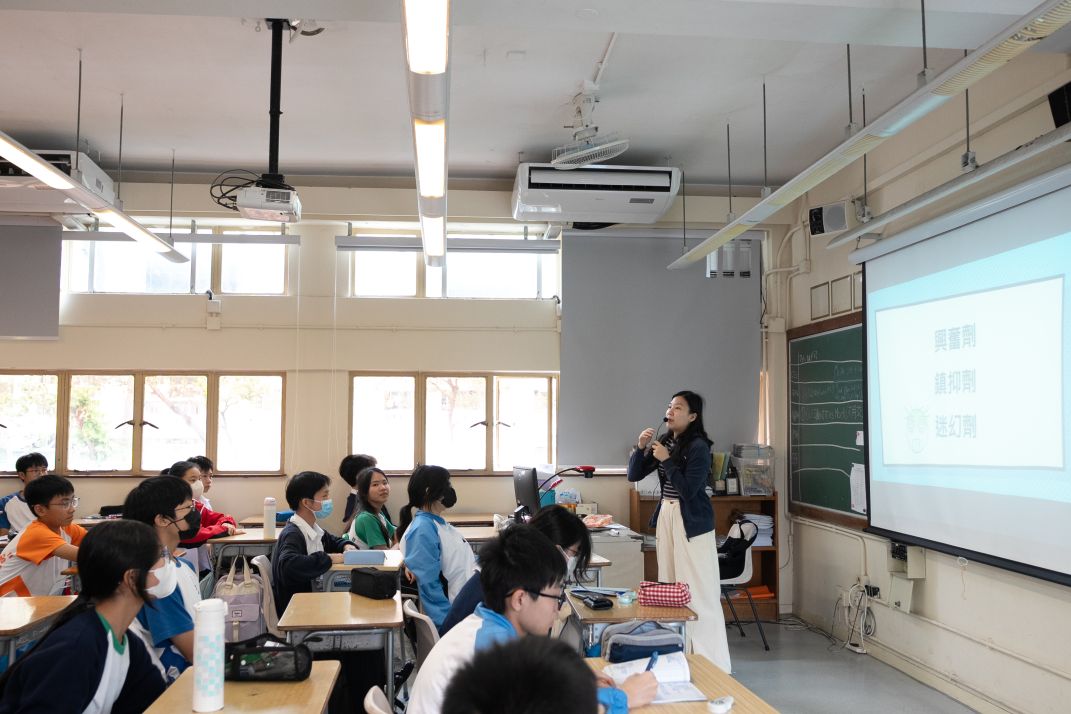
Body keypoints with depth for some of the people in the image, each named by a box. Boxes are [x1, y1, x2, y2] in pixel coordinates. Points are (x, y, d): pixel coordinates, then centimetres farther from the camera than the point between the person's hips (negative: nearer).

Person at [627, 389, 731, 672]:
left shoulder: (698, 446, -12)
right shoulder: (664, 442, 8)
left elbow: (688, 489, -18)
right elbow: (634, 475, 9)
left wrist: (666, 460, -17)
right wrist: (640, 448, -6)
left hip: (691, 521, -7)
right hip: (665, 516, 8)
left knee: (698, 590, -6)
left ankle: (711, 661, 1)